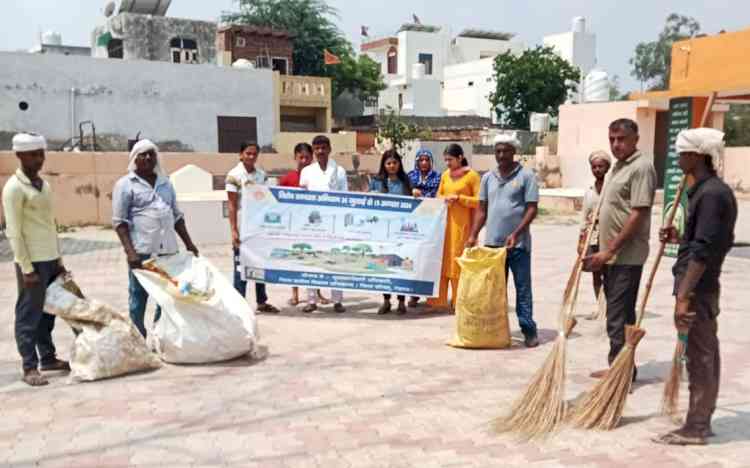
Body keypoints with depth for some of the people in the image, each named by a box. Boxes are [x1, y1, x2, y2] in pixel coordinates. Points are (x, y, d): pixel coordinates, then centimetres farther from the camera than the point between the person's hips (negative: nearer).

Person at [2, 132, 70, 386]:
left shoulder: (44, 184, 11)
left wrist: (58, 259, 15)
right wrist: (26, 268, -16)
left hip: (50, 259, 7)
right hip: (32, 261, -7)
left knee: (48, 312, 15)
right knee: (29, 316, 1)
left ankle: (48, 358, 26)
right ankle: (29, 367, 9)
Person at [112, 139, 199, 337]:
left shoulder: (165, 183, 16)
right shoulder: (125, 184, -1)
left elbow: (176, 216, 20)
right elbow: (119, 221, -6)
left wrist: (189, 243, 14)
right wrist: (130, 251, -16)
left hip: (168, 250, 5)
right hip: (141, 251, -5)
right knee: (138, 297, 1)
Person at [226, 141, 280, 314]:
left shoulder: (262, 174, 7)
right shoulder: (234, 175, -8)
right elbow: (232, 205, -10)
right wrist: (233, 230, -15)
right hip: (243, 227, -5)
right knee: (241, 265, 1)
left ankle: (262, 302, 21)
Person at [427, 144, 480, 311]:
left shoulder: (472, 176, -4)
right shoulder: (445, 175, 12)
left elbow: (479, 201, -8)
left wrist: (458, 198, -15)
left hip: (462, 225, -5)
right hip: (444, 223, 5)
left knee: (458, 262, -2)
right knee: (441, 260, 4)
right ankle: (438, 300, 10)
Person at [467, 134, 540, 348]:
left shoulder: (526, 176, -2)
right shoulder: (488, 177, 11)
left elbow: (531, 209, -7)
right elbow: (482, 210, 13)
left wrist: (515, 234, -17)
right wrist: (473, 236, 3)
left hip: (518, 243, -4)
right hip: (492, 242, 4)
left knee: (523, 288, 1)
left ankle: (529, 331, 8)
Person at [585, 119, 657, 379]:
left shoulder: (641, 167, -14)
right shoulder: (619, 166, 15)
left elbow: (638, 214, -21)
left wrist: (610, 250, -20)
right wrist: (604, 251, 19)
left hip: (626, 256, -9)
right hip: (611, 255, 9)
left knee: (619, 316, -5)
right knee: (618, 313, 15)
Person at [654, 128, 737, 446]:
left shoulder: (711, 194, -18)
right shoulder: (709, 190, 13)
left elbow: (703, 251, -23)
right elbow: (706, 241, 19)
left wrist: (683, 296, -23)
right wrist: (681, 239, 12)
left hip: (697, 289, -10)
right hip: (703, 288, 10)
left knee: (699, 358, -2)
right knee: (706, 356, 15)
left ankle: (695, 429, 7)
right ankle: (701, 422, 25)